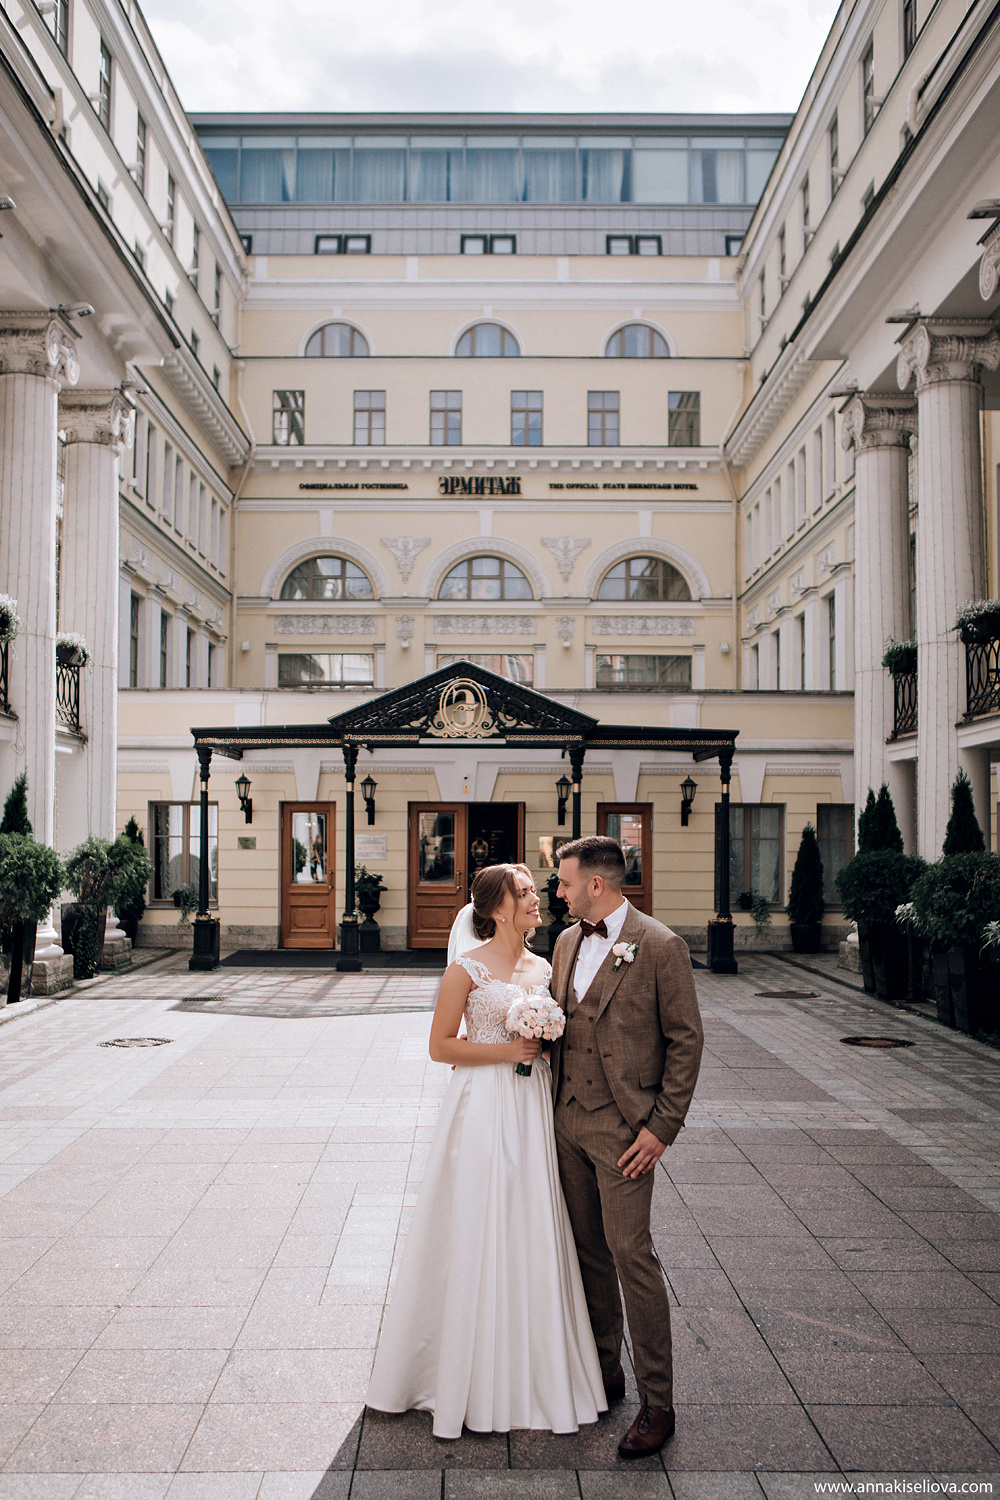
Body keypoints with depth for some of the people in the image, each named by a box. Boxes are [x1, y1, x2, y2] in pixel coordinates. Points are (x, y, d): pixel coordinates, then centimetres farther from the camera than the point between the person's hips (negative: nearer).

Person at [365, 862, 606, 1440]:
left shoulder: (543, 968, 9)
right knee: (476, 1235, 3)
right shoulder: (468, 968, -9)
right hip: (483, 1107, -5)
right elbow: (441, 1046, -8)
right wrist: (507, 1050, -15)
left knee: (531, 1234, 11)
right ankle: (471, 1374, 20)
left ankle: (530, 1367, 27)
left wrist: (547, 1043, 1)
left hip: (533, 1109, 6)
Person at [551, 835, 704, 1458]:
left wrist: (662, 1128, -12)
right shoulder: (567, 942, 9)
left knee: (630, 1254, -5)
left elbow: (686, 1040, -10)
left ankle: (657, 1401, 9)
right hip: (568, 1120, 7)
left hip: (623, 1127, -7)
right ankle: (603, 1370, 32)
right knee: (588, 1251, 15)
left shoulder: (661, 947, -12)